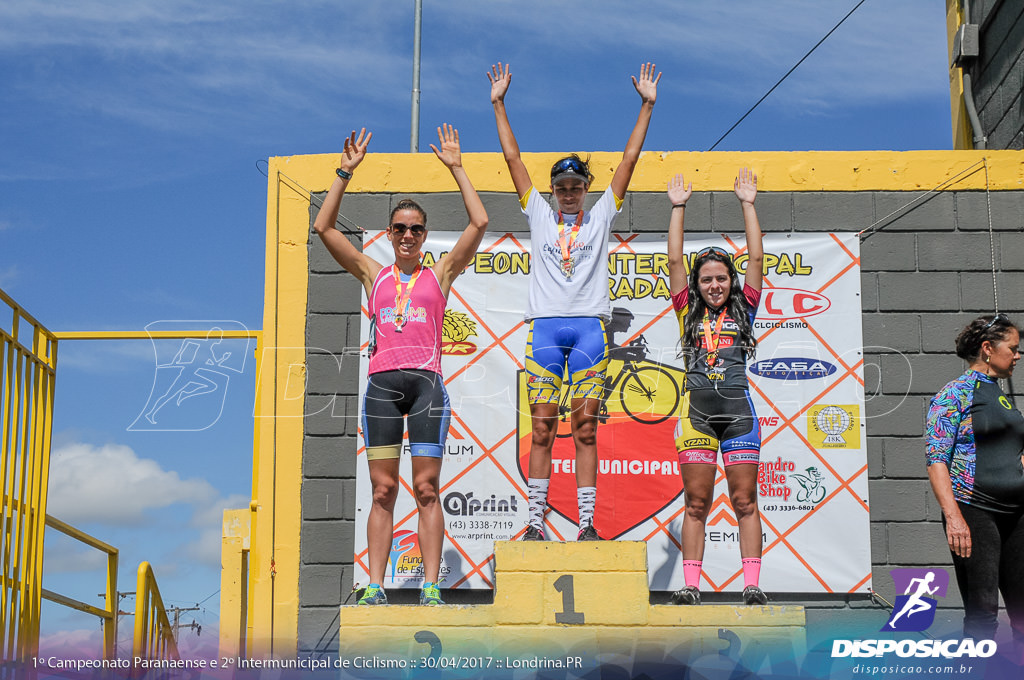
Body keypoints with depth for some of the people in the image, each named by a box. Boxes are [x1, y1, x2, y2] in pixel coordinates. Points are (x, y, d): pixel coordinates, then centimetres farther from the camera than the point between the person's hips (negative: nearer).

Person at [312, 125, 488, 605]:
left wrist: (456, 168, 5)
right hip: (382, 381, 1)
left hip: (427, 381, -1)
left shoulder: (440, 274, 12)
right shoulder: (373, 274, 15)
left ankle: (431, 588, -4)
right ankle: (375, 587, -1)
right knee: (382, 490, -1)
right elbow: (324, 227, 10)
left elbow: (479, 223, 4)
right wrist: (346, 172, 7)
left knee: (426, 489, -4)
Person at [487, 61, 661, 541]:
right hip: (545, 326, 0)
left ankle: (587, 522, 0)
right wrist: (498, 104, 12)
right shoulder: (540, 216, 14)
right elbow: (513, 158, 14)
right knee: (542, 428, -2)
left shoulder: (601, 216, 13)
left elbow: (628, 161, 11)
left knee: (585, 429, -1)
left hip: (589, 325, 0)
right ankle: (536, 521, 0)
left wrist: (646, 106, 9)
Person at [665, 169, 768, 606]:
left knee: (745, 502, -1)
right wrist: (678, 208, 8)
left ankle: (752, 586, -1)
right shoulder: (689, 312, 11)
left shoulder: (743, 310, 11)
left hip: (738, 410, 0)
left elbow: (756, 258, 7)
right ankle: (690, 587, 0)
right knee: (696, 504, 0)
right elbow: (675, 261, 7)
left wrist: (747, 204, 7)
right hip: (697, 412, 0)